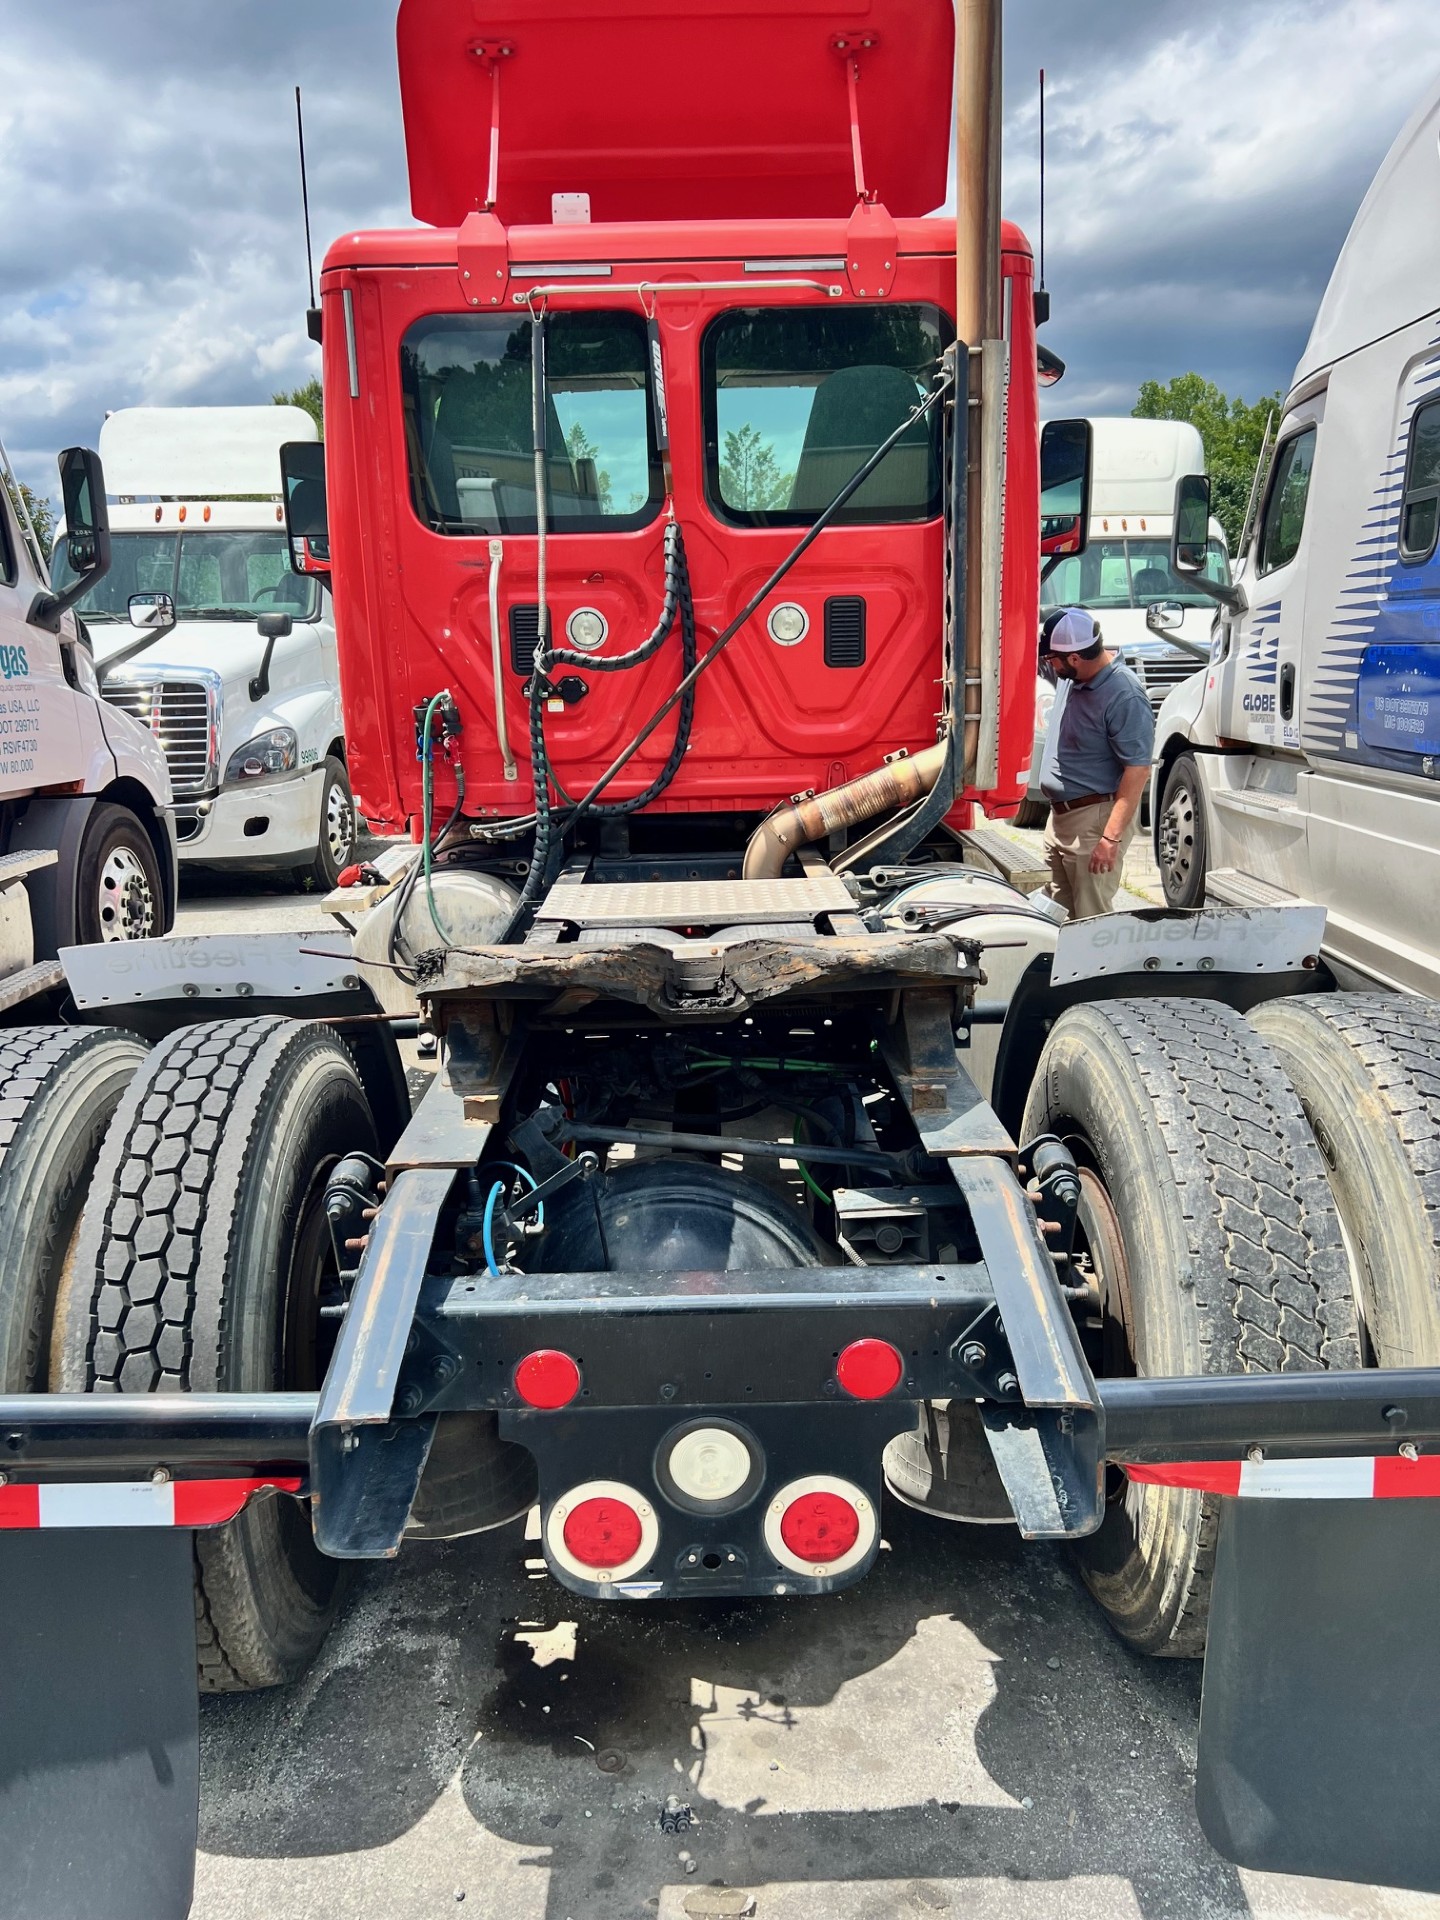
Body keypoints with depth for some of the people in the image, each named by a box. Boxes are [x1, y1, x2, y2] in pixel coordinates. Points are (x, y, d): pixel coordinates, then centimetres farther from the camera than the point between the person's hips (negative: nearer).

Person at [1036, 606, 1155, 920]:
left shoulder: (1124, 697, -21)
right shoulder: (1070, 677, 4)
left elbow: (1138, 771, -23)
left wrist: (1112, 837, -28)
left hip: (1095, 820, -9)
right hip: (1060, 816, 9)